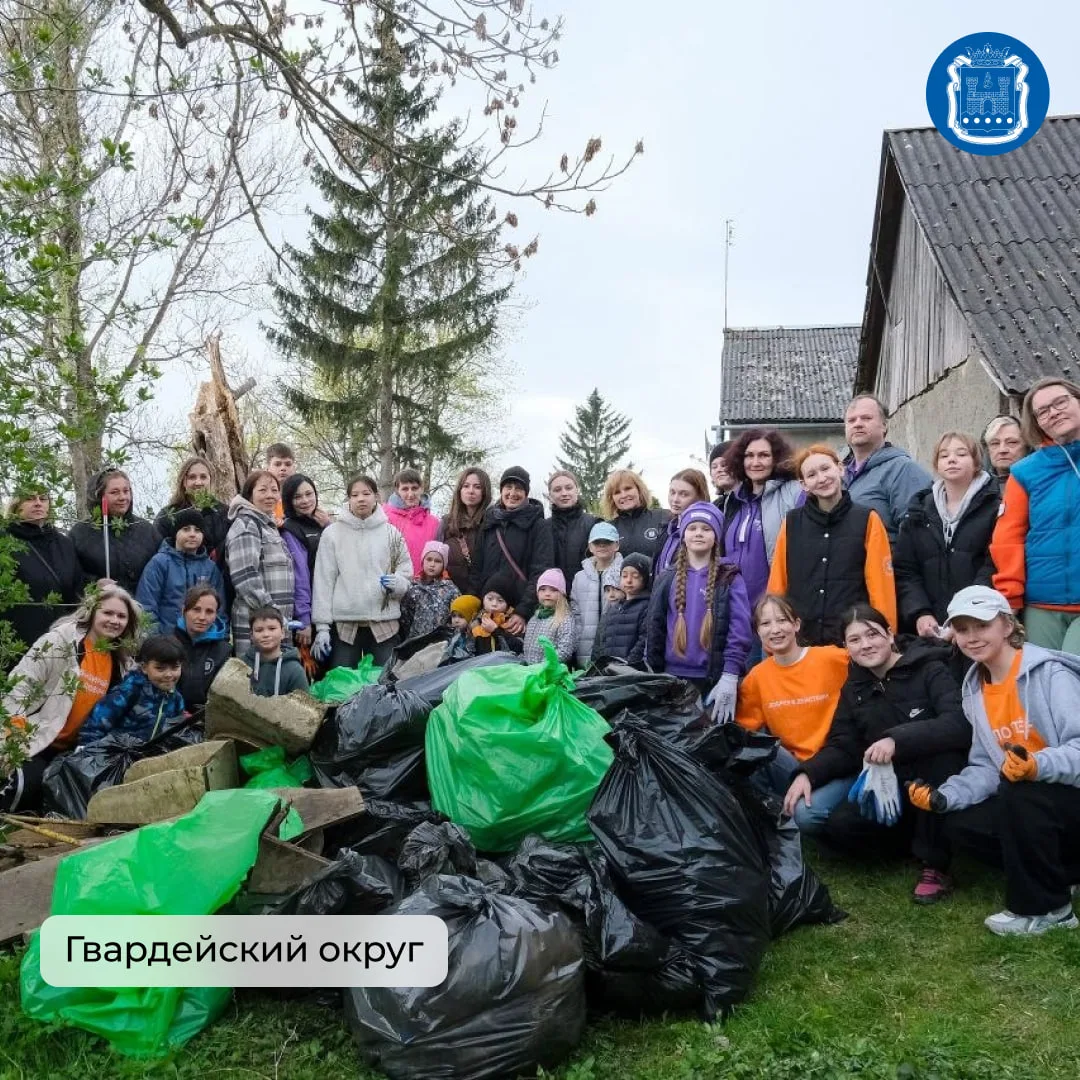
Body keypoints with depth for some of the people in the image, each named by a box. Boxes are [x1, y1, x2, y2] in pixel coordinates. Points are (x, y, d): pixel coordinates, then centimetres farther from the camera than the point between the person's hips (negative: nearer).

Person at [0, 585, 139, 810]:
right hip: (33, 741, -6)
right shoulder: (61, 638, -10)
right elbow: (20, 685, -13)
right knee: (24, 787, -24)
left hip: (71, 749, 6)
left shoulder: (122, 661, 6)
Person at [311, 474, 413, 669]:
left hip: (385, 623, 1)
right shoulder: (332, 533, 2)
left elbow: (406, 572, 10)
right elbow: (323, 581, 0)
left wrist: (397, 583, -14)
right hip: (343, 624, -1)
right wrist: (322, 626, -4)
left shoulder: (391, 532, 7)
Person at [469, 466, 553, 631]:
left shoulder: (538, 526, 1)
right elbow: (477, 569, 14)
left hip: (522, 615, -3)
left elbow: (540, 573, -8)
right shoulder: (489, 523, 14)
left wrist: (523, 612, -19)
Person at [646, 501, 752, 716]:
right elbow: (655, 629, 10)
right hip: (672, 678, 3)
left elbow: (740, 631, -7)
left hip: (714, 680, -3)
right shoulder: (667, 579, 9)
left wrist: (729, 676, -16)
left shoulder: (730, 579, 0)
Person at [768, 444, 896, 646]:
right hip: (797, 640, 2)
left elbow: (881, 585, -1)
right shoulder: (791, 523, 7)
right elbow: (777, 584, 7)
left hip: (852, 641, -2)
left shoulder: (867, 520, 1)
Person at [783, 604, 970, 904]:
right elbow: (842, 747, 2)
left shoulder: (929, 669, -13)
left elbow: (959, 723, -29)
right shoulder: (854, 688, 4)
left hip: (938, 783, -4)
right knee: (840, 825, -21)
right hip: (891, 785, 4)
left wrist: (897, 739, -40)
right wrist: (808, 773, -17)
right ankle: (919, 840, 7)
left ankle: (936, 862, -19)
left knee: (942, 753, -37)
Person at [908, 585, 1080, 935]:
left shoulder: (1051, 673, -18)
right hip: (1025, 801, 7)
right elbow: (987, 767, 4)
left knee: (1020, 794, -34)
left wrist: (1037, 766, -46)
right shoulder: (976, 687, 4)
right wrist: (944, 796, -12)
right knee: (961, 826, -10)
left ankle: (1045, 908, -13)